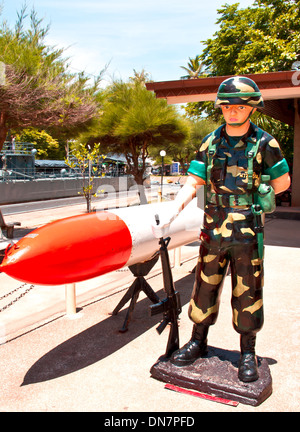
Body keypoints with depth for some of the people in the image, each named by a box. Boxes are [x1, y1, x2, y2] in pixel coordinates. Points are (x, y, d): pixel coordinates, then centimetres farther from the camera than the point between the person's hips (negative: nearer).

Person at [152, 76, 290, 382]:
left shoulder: (264, 143, -3)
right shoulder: (211, 143, 4)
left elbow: (283, 182, 6)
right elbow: (193, 183, 1)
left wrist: (249, 199, 2)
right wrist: (172, 212, -13)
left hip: (247, 231, -2)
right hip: (213, 229, 3)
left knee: (247, 293, 6)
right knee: (205, 285, 11)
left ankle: (248, 353, 23)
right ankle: (198, 343, 28)